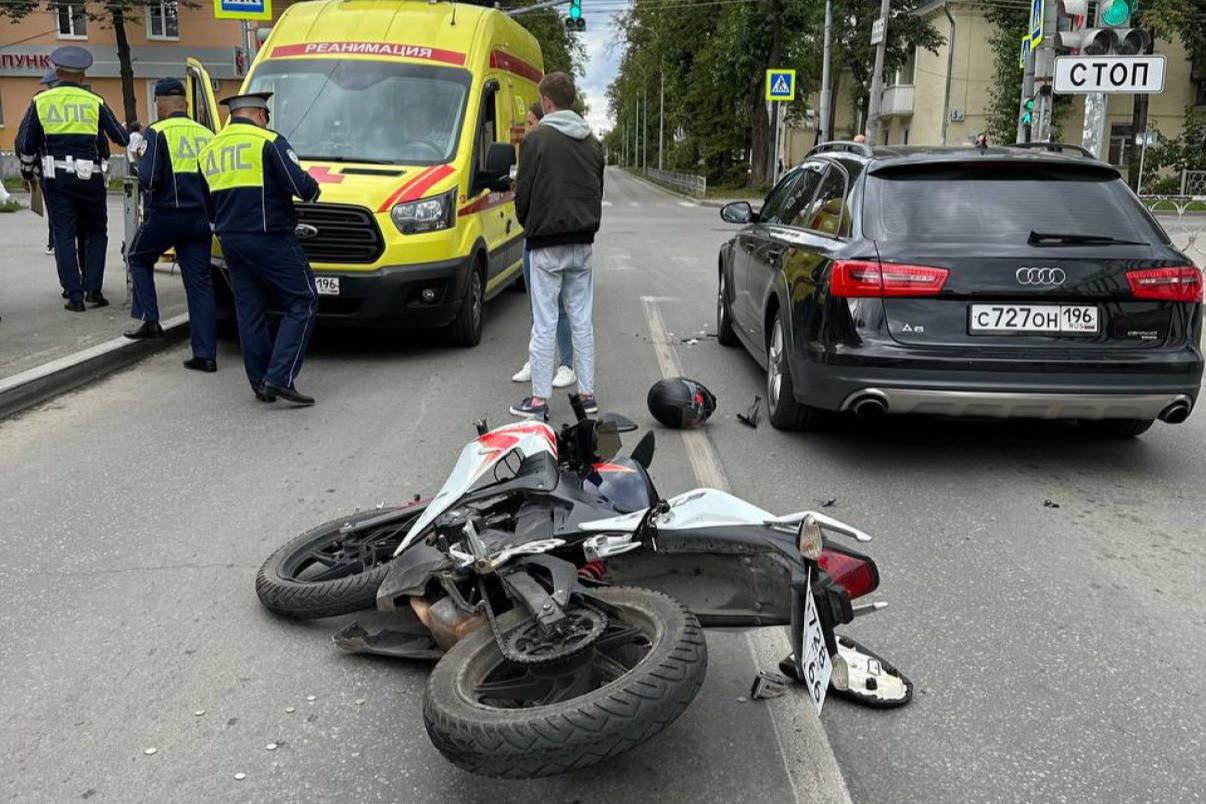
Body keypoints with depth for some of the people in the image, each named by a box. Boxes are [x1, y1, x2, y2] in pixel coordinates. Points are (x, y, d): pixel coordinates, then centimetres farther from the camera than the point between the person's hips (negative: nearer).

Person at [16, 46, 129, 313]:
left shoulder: (40, 101, 5)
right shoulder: (94, 103, 1)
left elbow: (24, 144, 6)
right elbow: (121, 138, 6)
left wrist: (28, 170, 24)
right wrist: (134, 136, 30)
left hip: (55, 178, 1)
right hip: (89, 178, -1)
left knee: (64, 235, 6)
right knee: (96, 232, 13)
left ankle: (74, 295, 1)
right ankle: (93, 289, 4)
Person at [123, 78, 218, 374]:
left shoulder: (158, 132, -7)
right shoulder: (207, 135, 9)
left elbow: (148, 178, -14)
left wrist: (141, 162, 7)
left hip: (165, 215, -4)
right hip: (200, 219, 4)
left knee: (139, 259, 23)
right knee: (200, 283, 4)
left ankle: (149, 320, 11)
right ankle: (205, 354, 3)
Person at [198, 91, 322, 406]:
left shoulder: (209, 150, 16)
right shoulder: (269, 142, -7)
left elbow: (206, 206, 21)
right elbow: (301, 185, -15)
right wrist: (313, 190, 6)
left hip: (230, 240, 7)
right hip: (270, 239, -7)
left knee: (249, 309, 11)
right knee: (302, 303, -3)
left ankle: (261, 383, 13)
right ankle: (280, 378, -13)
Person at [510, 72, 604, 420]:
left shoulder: (537, 139, -9)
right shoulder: (592, 142, 10)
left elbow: (524, 194, -8)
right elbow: (598, 192, 14)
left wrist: (527, 225, 10)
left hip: (547, 246, -6)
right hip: (582, 245, 6)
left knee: (544, 324, -2)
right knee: (582, 321, 10)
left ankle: (539, 400, 3)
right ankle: (587, 394, 16)